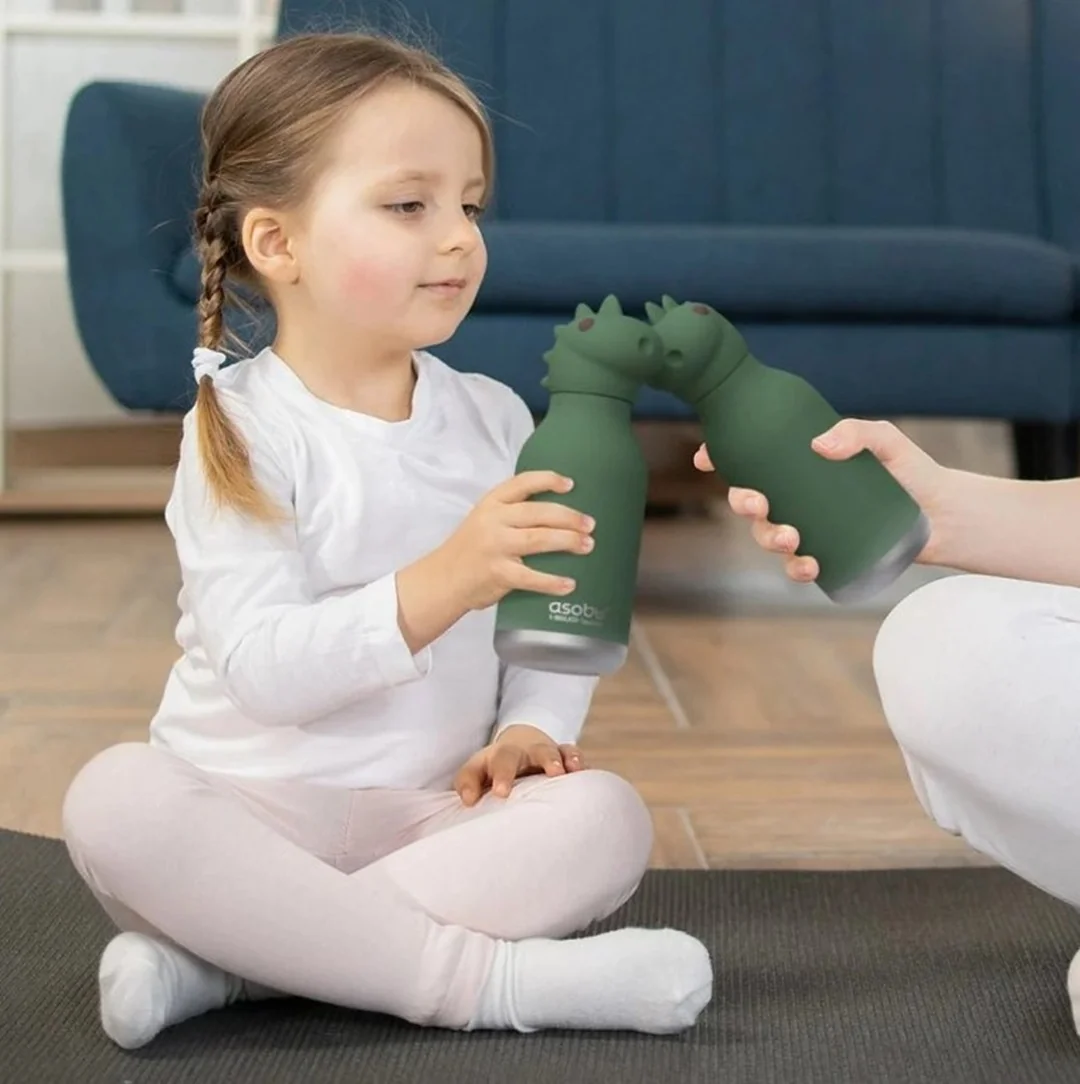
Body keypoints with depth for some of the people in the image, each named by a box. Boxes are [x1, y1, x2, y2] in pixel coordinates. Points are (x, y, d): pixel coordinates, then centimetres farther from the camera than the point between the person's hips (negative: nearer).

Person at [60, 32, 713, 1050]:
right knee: (114, 797, -33)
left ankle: (224, 957, -26)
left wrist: (532, 726, -11)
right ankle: (478, 975, -31)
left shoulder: (495, 418, 7)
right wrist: (442, 584, -33)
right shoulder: (241, 430, -10)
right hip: (251, 806, -3)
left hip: (432, 813, 4)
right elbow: (262, 668, -21)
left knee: (604, 815, -24)